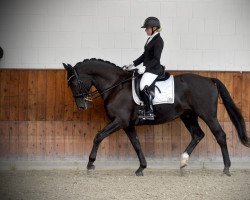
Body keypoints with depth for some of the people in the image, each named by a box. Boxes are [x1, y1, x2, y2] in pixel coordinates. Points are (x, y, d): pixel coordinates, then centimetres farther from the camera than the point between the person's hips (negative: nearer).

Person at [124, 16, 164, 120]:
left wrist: (145, 67, -28)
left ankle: (149, 112, -25)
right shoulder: (150, 39, 15)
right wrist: (134, 64, 18)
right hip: (147, 68, 11)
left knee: (144, 87, -29)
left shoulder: (158, 41, -14)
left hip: (154, 69, -11)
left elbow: (156, 59, -20)